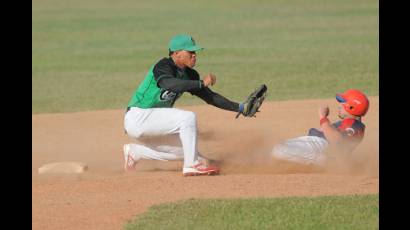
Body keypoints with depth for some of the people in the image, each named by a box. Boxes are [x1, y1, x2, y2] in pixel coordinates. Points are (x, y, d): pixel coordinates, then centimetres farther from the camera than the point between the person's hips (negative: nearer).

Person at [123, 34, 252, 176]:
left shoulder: (188, 74, 7)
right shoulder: (163, 66, -17)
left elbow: (210, 97, 8)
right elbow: (169, 84, -39)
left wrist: (240, 107, 1)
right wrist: (201, 83, -39)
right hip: (137, 118, -9)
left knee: (184, 150, 13)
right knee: (188, 118, -22)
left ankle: (134, 152, 21)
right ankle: (192, 165, -16)